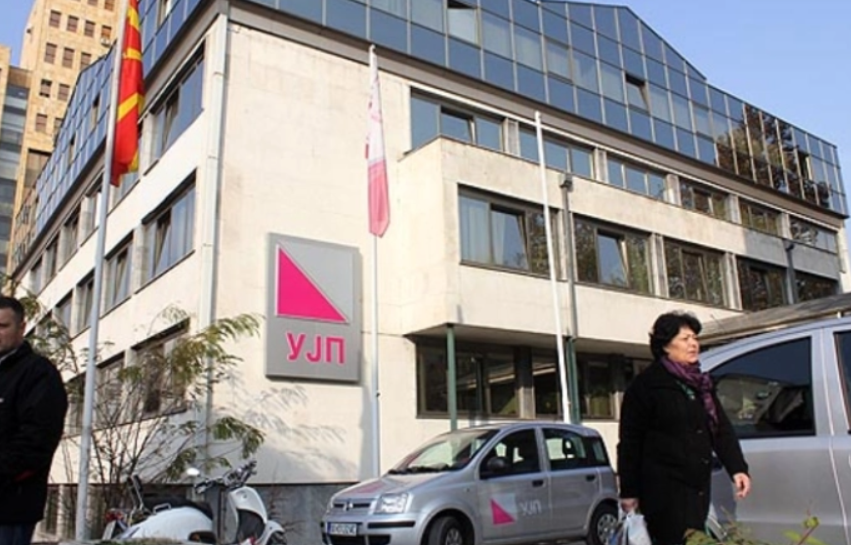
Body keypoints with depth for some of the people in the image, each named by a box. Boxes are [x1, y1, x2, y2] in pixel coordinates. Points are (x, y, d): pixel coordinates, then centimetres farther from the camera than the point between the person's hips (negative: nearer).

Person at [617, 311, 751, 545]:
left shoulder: (701, 384, 14)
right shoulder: (646, 384, -6)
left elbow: (722, 429, 12)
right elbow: (630, 442, -6)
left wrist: (737, 468, -4)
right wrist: (629, 491, -6)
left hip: (698, 485, 7)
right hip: (664, 488, -7)